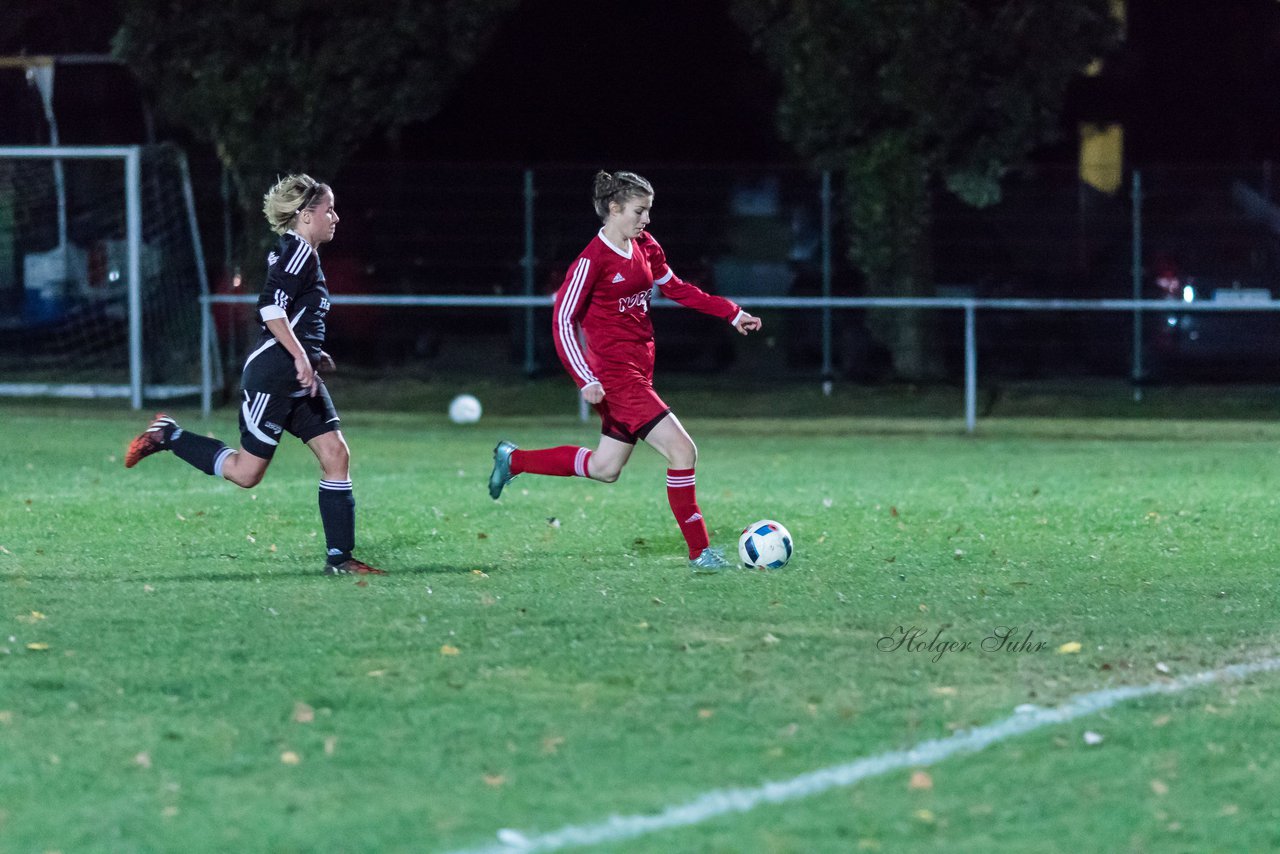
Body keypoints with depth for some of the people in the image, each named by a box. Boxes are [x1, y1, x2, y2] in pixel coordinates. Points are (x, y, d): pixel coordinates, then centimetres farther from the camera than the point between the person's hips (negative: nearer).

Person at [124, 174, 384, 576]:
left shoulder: (298, 253, 17)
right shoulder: (298, 250, -13)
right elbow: (271, 308, -24)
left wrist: (312, 355, 20)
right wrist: (301, 356, -27)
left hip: (300, 380, 10)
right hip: (273, 373, -10)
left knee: (336, 455, 0)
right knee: (246, 472, -4)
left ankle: (339, 557, -1)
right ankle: (167, 436, 12)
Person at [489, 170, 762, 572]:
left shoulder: (644, 247, 8)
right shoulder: (594, 260, -15)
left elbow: (675, 287, 23)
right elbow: (563, 320, -15)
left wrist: (731, 313, 18)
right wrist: (586, 381, -22)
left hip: (638, 370, 9)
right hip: (615, 375, -9)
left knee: (605, 469, 17)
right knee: (682, 450, -15)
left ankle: (514, 459, 34)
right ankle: (700, 552, -7)